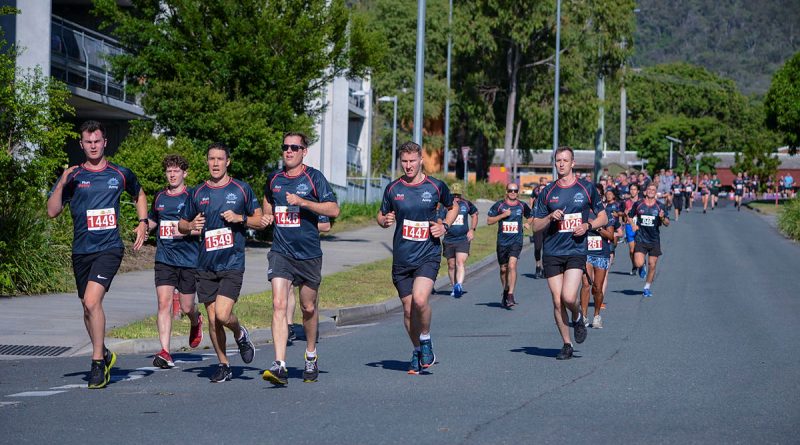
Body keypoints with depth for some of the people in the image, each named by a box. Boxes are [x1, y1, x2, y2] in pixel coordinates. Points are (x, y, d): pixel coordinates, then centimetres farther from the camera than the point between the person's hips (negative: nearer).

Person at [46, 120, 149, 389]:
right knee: (88, 306, 13)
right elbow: (52, 211, -1)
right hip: (81, 251, 3)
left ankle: (98, 363, -11)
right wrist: (62, 183, -13)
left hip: (109, 248, -3)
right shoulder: (72, 176, 5)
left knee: (92, 302, -20)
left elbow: (139, 196, 24)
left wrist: (143, 223, 10)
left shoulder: (120, 174, 5)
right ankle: (104, 354, 34)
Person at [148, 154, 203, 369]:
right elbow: (152, 222, 27)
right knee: (164, 303, -11)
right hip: (164, 259, 3)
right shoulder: (159, 198, 11)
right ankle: (165, 353, -14)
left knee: (186, 308, 5)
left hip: (189, 260, -3)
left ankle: (196, 321, 43)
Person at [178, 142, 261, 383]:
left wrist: (240, 218, -10)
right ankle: (223, 365, 19)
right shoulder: (197, 193, 9)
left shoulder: (241, 189, 2)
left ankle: (240, 334, 16)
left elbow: (259, 221, 8)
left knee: (222, 315, -16)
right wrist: (191, 225, -5)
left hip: (232, 264, -3)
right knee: (212, 319, 4)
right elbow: (181, 225, 18)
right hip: (206, 266, 3)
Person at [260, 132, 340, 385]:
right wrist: (266, 218, 9)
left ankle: (311, 356, 37)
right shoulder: (274, 179, 9)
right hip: (280, 252, 2)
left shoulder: (314, 177, -3)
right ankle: (280, 366, -21)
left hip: (309, 253, -2)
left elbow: (334, 210, -11)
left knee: (309, 307, 12)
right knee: (279, 304, -14)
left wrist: (302, 202, -19)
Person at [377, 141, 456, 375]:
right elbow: (381, 215, 16)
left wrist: (444, 226, -1)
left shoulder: (436, 186, -1)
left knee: (420, 300, -23)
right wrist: (384, 221, -8)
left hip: (428, 255, -3)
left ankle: (426, 340, 3)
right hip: (401, 258, 3)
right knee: (408, 309, 7)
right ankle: (418, 351, 26)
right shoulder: (393, 188, 4)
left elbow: (453, 208, 17)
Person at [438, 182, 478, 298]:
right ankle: (453, 287, 25)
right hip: (448, 239, 1)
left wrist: (472, 230, 13)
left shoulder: (467, 204, 5)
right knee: (451, 265, 10)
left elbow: (474, 214, 23)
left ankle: (459, 285, -33)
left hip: (463, 239, -1)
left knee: (460, 263, -19)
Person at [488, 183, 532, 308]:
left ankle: (510, 296, -21)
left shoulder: (522, 206, 6)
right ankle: (505, 292, 32)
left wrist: (527, 223, 5)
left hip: (516, 242, -1)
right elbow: (489, 221, 1)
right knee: (503, 268, 10)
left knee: (512, 265, -19)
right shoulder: (499, 205, 2)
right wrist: (502, 215, -10)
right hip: (502, 241, 1)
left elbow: (530, 217, 26)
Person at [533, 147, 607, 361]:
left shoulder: (586, 188, 3)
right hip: (552, 253, 2)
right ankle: (566, 344, 16)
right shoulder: (547, 192, 7)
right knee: (557, 301, 1)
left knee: (569, 297, -18)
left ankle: (578, 318, 16)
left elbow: (603, 218, 10)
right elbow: (536, 226, 8)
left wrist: (587, 226, -9)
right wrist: (550, 217, -11)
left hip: (576, 251, -2)